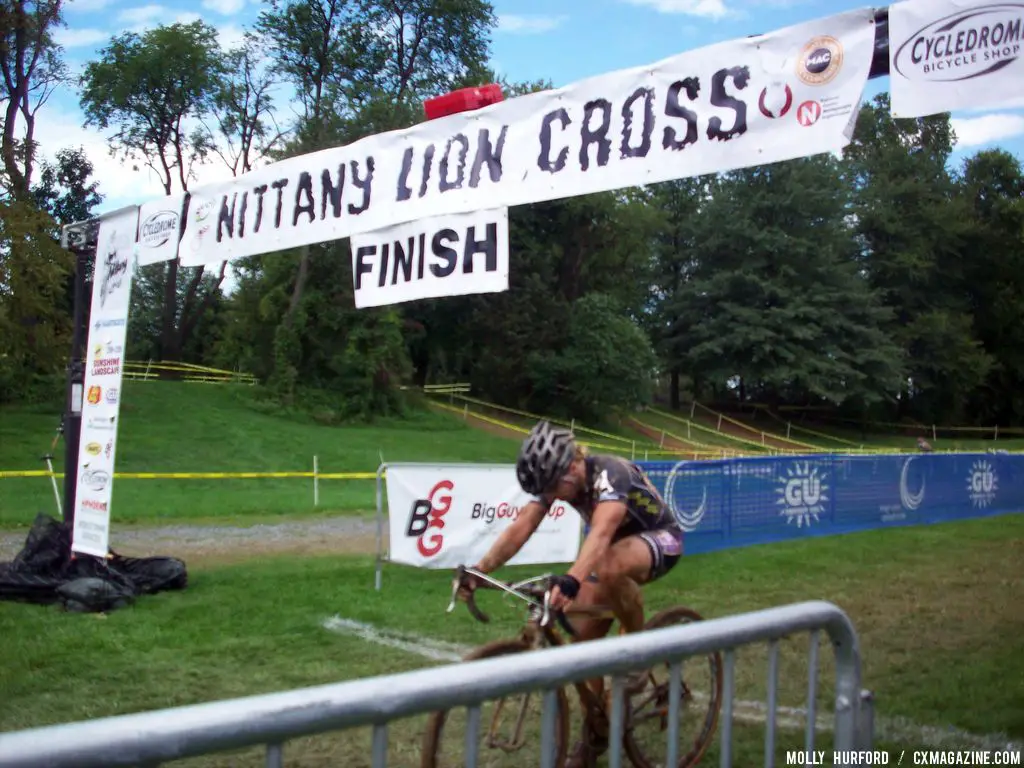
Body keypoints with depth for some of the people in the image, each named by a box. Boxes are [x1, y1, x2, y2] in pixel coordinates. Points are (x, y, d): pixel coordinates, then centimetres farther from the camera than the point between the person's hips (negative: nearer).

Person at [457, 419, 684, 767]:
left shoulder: (610, 473, -35)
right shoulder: (554, 478, -15)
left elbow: (602, 531, -53)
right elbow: (521, 526, -25)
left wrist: (571, 580, -69)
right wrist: (479, 569, -39)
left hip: (659, 540, -7)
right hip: (611, 548, 7)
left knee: (610, 567, -40)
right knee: (582, 637, -3)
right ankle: (596, 732, 16)